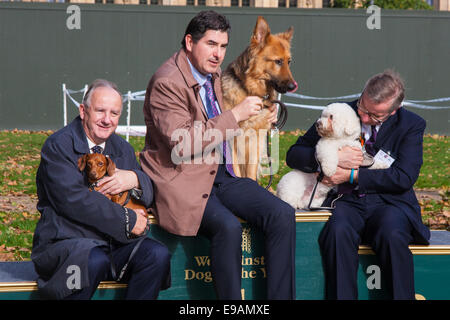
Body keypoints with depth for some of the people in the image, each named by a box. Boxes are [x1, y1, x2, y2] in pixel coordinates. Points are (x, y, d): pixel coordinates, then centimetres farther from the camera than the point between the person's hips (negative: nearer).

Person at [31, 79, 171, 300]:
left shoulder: (122, 148, 17)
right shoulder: (58, 145, -4)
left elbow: (152, 194, 15)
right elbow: (72, 199, -17)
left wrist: (135, 179, -10)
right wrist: (127, 220, -15)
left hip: (116, 244, 6)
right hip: (65, 242, -6)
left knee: (158, 254, -20)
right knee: (94, 260, -37)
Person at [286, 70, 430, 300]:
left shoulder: (411, 125, 2)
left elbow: (404, 177, -8)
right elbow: (294, 155, 6)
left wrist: (353, 175, -15)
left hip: (389, 202, -1)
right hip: (347, 202, 1)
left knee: (392, 235, -35)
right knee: (339, 232, -34)